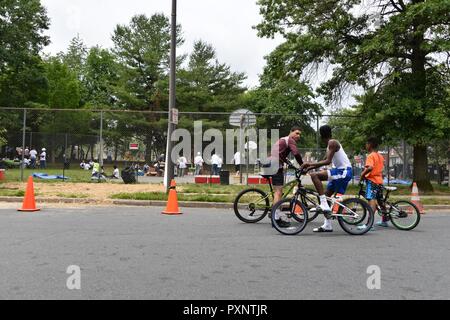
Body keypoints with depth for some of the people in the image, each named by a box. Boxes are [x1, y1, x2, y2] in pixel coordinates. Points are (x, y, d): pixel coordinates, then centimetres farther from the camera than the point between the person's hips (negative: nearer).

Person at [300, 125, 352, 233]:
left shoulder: (332, 143, -11)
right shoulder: (331, 144, 19)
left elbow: (328, 161, -22)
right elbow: (324, 161, 20)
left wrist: (311, 164, -21)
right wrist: (309, 167, 11)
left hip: (343, 171, -10)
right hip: (342, 172, 10)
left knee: (314, 175, -22)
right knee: (326, 195, 13)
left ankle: (324, 204, -22)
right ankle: (327, 225, 19)